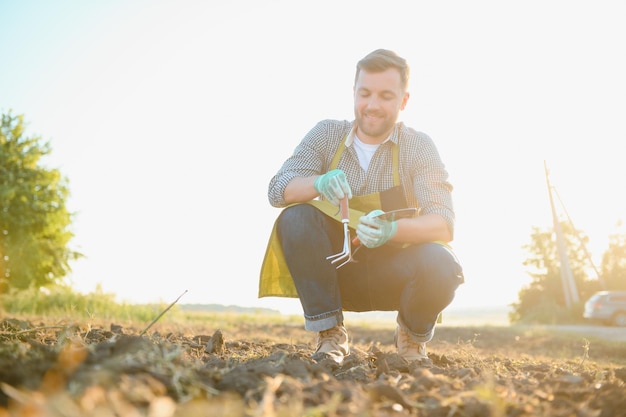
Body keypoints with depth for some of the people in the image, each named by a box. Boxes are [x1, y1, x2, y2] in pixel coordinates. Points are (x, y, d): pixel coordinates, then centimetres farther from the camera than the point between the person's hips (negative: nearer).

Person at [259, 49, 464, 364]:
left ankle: (413, 337, 3)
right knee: (294, 218, -25)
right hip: (337, 266, 1)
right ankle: (330, 336, -13)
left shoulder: (419, 146, -7)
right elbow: (277, 190, -13)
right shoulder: (327, 134, -2)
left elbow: (443, 223, -18)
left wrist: (393, 230, -40)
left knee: (440, 266, -32)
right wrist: (319, 183, -36)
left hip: (392, 273, -1)